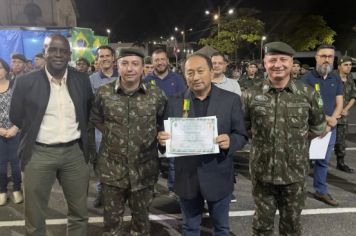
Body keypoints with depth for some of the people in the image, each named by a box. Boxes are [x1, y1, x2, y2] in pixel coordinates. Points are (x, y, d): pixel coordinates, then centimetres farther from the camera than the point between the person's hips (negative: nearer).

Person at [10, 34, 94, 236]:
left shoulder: (82, 80, 2)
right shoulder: (26, 82, -4)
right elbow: (16, 117, 5)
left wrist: (81, 134, 9)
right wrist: (36, 131, 4)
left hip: (75, 152, 2)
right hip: (39, 153, -1)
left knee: (80, 213, 15)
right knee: (35, 218, 12)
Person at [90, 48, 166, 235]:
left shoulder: (156, 94, -6)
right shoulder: (104, 93, -5)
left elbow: (165, 123, 8)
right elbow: (95, 119, 11)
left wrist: (154, 137, -1)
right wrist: (111, 134, 2)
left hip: (144, 169, 0)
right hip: (112, 169, 0)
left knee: (141, 216, 19)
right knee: (112, 218, 16)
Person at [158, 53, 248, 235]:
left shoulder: (231, 99, -5)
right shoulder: (174, 102, -1)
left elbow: (242, 135, -4)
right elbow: (166, 135, 2)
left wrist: (230, 141, -25)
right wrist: (162, 139, -20)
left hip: (218, 177, -1)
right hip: (186, 177, 1)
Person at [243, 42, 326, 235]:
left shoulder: (308, 94, -6)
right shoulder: (251, 95, -6)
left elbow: (318, 128, 8)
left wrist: (297, 136, 7)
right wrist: (260, 136, 3)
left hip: (295, 173, 0)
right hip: (261, 172, 0)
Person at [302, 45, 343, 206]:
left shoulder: (336, 79, 8)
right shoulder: (307, 78, -8)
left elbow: (339, 104, 5)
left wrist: (330, 123, -11)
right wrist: (326, 118, -16)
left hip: (330, 128, 5)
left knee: (324, 161, 14)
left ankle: (321, 191, 26)